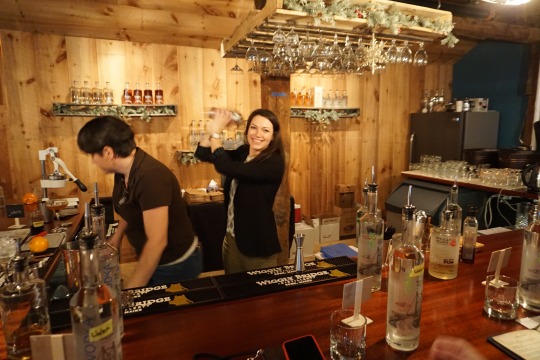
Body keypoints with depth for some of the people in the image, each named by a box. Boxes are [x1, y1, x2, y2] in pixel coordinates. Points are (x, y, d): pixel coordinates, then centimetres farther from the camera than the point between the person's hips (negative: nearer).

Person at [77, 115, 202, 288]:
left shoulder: (150, 177, -31)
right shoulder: (123, 170, -4)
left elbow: (157, 242, -30)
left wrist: (130, 290, -24)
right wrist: (116, 238, 16)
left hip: (175, 267, -7)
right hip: (152, 260, 8)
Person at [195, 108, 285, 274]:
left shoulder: (274, 163, -21)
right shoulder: (242, 152, 1)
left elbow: (225, 167, -30)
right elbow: (202, 153, 2)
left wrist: (216, 132, -18)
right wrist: (214, 126, -11)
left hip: (258, 244, -7)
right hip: (231, 239, 7)